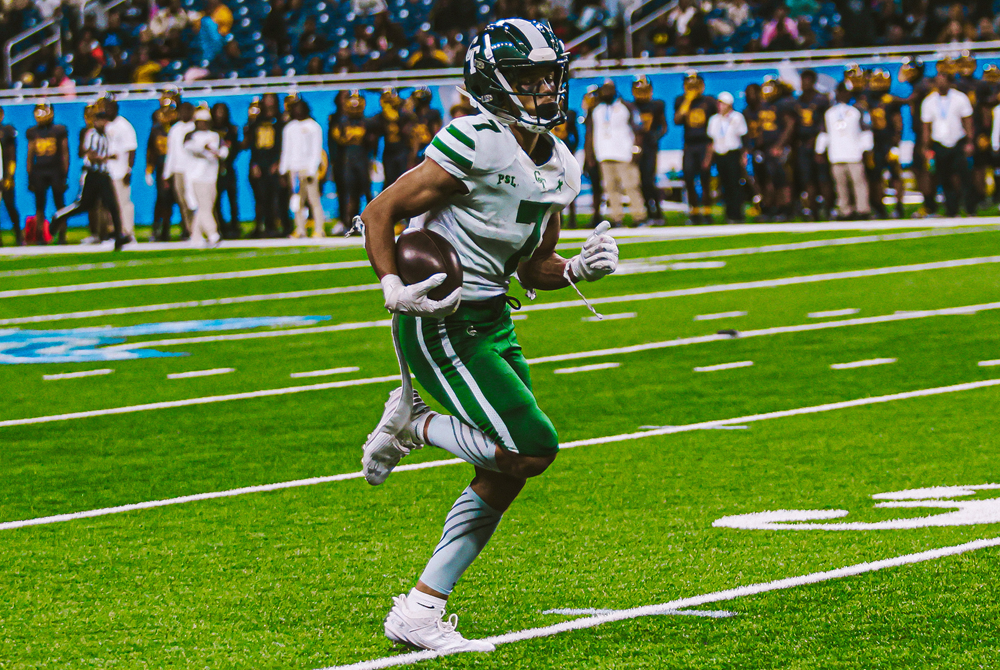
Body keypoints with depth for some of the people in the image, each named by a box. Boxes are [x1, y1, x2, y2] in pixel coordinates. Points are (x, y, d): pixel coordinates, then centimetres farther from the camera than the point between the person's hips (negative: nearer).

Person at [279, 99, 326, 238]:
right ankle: (300, 229, 2)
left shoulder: (314, 127, 4)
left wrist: (311, 171, -7)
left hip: (309, 169, -4)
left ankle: (319, 229, -8)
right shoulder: (289, 128, 18)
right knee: (298, 201, 0)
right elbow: (286, 150, 20)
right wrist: (283, 170, 12)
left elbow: (316, 151, 0)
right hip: (294, 169, 4)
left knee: (314, 199, -9)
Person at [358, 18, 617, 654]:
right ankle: (417, 423, 6)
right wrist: (395, 289, -23)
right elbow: (380, 213, -12)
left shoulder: (560, 168, 9)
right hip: (440, 323, -9)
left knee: (505, 476, 5)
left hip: (493, 322, 9)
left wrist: (580, 269, -2)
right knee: (532, 448, -18)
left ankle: (421, 612, 12)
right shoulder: (476, 145, -17)